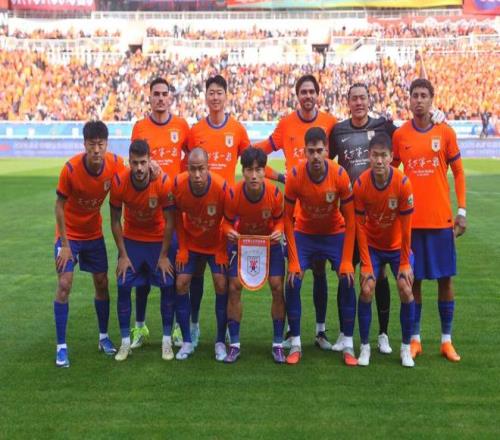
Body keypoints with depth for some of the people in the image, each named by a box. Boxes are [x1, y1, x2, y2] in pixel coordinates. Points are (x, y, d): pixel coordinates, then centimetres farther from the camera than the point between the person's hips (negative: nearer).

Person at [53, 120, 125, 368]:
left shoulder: (116, 164, -18)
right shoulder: (71, 168, -26)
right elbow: (59, 206, -16)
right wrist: (65, 244, -16)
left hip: (94, 233, 3)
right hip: (69, 234, -3)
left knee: (102, 283, 8)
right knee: (64, 285, -10)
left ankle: (104, 337, 26)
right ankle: (61, 347, -1)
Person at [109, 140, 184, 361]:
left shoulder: (164, 183, -25)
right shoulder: (119, 182, -21)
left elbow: (169, 222, -15)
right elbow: (115, 221, -9)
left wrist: (164, 255, -12)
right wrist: (123, 255, -9)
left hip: (159, 240, -1)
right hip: (131, 240, 1)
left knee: (168, 286, -5)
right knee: (123, 286, -5)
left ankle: (167, 341, 9)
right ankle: (125, 342, 6)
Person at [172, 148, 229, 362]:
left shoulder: (221, 187, -30)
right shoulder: (178, 184, -25)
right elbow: (177, 216, -6)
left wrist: (223, 251, -12)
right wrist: (182, 248, -6)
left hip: (216, 244, -2)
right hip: (190, 242, 2)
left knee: (222, 286, -8)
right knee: (181, 284, -5)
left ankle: (220, 342, 7)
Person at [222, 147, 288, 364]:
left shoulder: (275, 193, -27)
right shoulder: (232, 194, -28)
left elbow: (279, 219, -8)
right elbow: (227, 221, -12)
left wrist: (278, 231, -29)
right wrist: (229, 232, -34)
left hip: (269, 242, 0)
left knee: (277, 288, -7)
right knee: (234, 288, -8)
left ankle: (278, 344, 7)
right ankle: (234, 345, 4)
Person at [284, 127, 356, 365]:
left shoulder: (340, 175, -23)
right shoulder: (294, 176, -23)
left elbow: (350, 220, -15)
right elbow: (288, 218, -14)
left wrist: (347, 261, -19)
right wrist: (293, 261, -19)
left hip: (335, 234, 0)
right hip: (304, 234, 0)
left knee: (347, 281, -13)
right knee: (292, 282, -14)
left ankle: (348, 346, -2)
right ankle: (295, 344, -1)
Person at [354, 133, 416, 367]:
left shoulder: (403, 183, -23)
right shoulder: (360, 184, -20)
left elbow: (406, 227, -16)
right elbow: (360, 226, -13)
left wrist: (405, 264, -12)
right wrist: (366, 264, -14)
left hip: (398, 246, 0)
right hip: (372, 246, 0)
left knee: (406, 291, -9)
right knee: (366, 290, -11)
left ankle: (406, 347, 7)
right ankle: (364, 346, 4)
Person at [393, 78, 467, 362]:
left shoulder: (446, 133, 1)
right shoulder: (400, 135, 2)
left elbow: (458, 173, 5)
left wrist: (462, 211, -1)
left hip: (441, 219, 0)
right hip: (411, 220, 0)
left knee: (445, 278, 5)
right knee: (414, 280, 6)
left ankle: (447, 340, 15)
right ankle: (415, 339, 16)